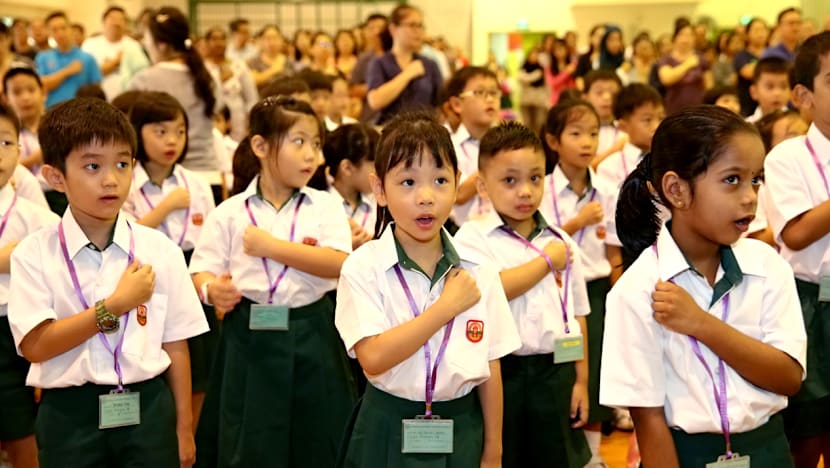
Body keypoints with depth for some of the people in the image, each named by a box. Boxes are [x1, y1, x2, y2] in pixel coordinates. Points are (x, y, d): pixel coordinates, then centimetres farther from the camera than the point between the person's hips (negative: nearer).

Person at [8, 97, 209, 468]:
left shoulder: (160, 251, -1)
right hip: (70, 415, -1)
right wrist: (115, 305, -16)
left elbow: (175, 344, 3)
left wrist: (183, 427, 5)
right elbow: (35, 346, -13)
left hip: (147, 409, 1)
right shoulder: (34, 254, -4)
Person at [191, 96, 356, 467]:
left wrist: (272, 246, -14)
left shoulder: (325, 206, 1)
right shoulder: (230, 213, 1)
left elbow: (340, 264, -13)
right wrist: (212, 290, -21)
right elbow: (202, 272, 2)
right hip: (250, 340, 0)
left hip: (311, 338, 1)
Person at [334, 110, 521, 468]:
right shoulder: (364, 267, -11)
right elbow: (373, 357, -22)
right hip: (388, 435, -2)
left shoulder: (478, 272, -1)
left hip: (462, 432, 3)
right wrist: (448, 305, -19)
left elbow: (490, 369, 3)